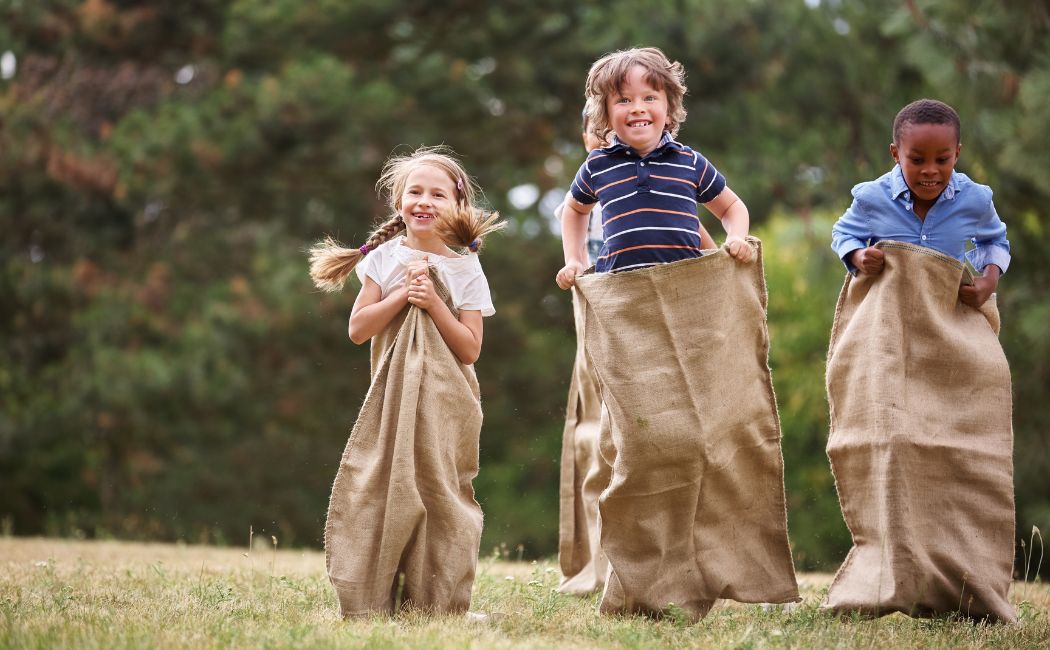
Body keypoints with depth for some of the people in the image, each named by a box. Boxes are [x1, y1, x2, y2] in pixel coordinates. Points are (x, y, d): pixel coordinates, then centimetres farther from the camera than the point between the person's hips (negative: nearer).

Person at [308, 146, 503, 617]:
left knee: (437, 491, -6)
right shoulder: (384, 258, 6)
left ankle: (437, 601, 1)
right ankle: (369, 599, -1)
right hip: (391, 398, 1)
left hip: (444, 403, -1)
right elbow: (358, 330, 0)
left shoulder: (465, 268, 3)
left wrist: (432, 302, -12)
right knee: (378, 489, -6)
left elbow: (470, 349, -2)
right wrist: (402, 294, -10)